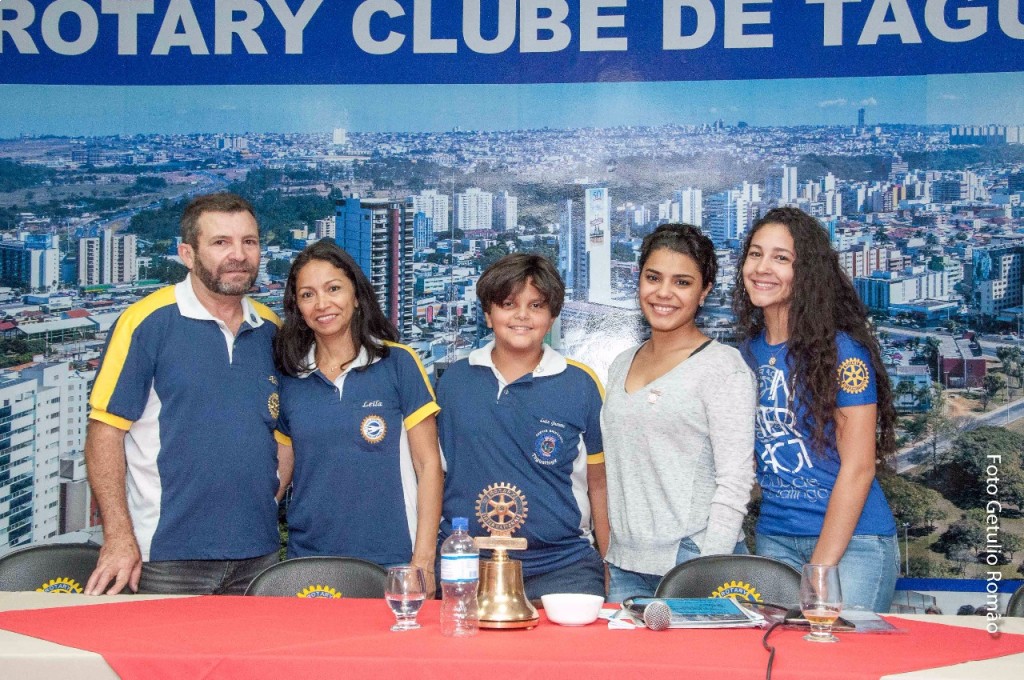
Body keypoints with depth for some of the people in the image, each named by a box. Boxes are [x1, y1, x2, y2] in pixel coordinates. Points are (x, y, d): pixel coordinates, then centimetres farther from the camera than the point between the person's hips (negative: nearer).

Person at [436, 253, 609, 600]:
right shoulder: (454, 380, 8)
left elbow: (599, 486, 7)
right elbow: (435, 471, 14)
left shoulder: (581, 385, 3)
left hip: (561, 567, -1)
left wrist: (612, 572, 5)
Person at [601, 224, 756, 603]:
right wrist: (607, 559, 12)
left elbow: (735, 480, -10)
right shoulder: (621, 366, 14)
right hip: (625, 567, 6)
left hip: (693, 559, -5)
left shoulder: (724, 366, -5)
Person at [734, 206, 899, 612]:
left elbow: (857, 468, -12)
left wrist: (819, 569, -14)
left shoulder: (842, 351, -11)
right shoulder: (748, 352, 7)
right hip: (774, 538, 5)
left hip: (852, 540, -5)